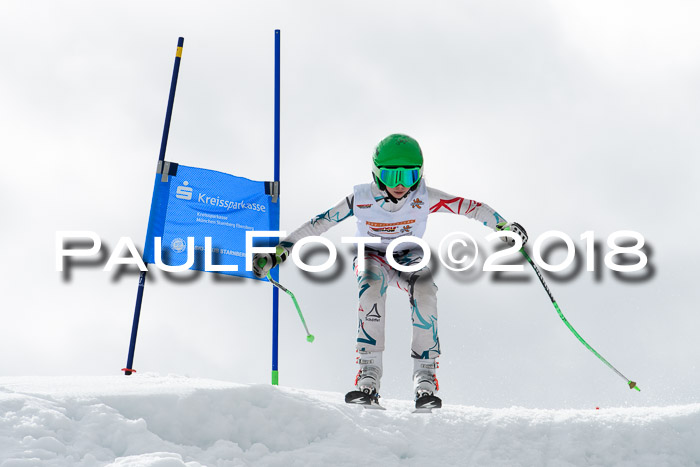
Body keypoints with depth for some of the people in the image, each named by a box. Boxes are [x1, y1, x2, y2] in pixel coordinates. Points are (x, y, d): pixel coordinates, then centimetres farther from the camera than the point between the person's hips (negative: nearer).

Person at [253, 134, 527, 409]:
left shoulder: (424, 198, -22)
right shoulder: (361, 200, -23)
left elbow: (469, 207, -14)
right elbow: (318, 224, -19)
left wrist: (505, 227, -14)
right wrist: (277, 254, -21)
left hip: (409, 258, 1)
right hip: (372, 256, -1)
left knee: (425, 294, -32)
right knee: (371, 292, -35)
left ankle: (425, 379, -25)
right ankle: (368, 378, -34)